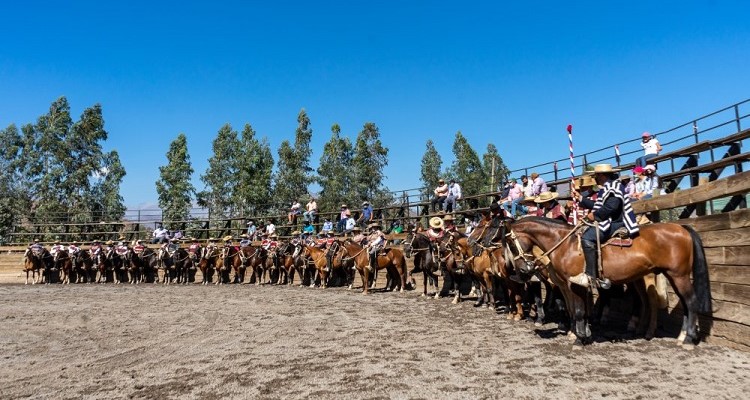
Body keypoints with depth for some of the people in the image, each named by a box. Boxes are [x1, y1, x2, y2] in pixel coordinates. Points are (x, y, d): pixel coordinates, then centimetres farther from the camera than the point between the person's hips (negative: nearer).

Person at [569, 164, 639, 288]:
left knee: (587, 238, -27)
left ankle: (590, 276, -29)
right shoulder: (606, 188, 22)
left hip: (614, 223, -12)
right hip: (608, 221, 12)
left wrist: (595, 215, -18)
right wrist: (580, 198, 27)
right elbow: (598, 205, 27)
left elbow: (612, 206, -26)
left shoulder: (612, 186, -11)